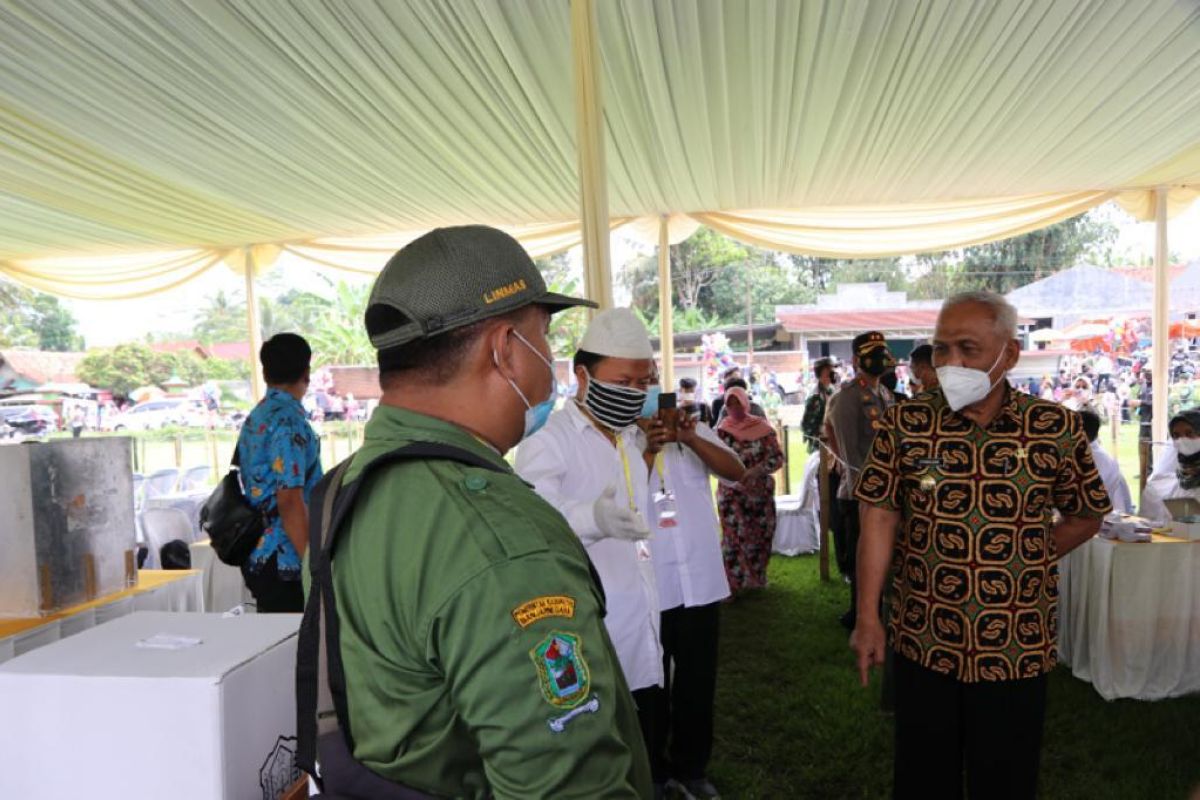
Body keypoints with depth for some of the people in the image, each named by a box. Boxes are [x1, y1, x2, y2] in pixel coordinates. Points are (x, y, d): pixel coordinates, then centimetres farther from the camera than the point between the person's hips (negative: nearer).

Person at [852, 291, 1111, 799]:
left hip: (1017, 649, 0)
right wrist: (867, 618, -8)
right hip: (923, 642, 0)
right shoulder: (905, 423, -6)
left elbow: (1085, 517, 7)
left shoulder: (1057, 428, -6)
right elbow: (880, 518, -6)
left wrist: (1024, 563, -3)